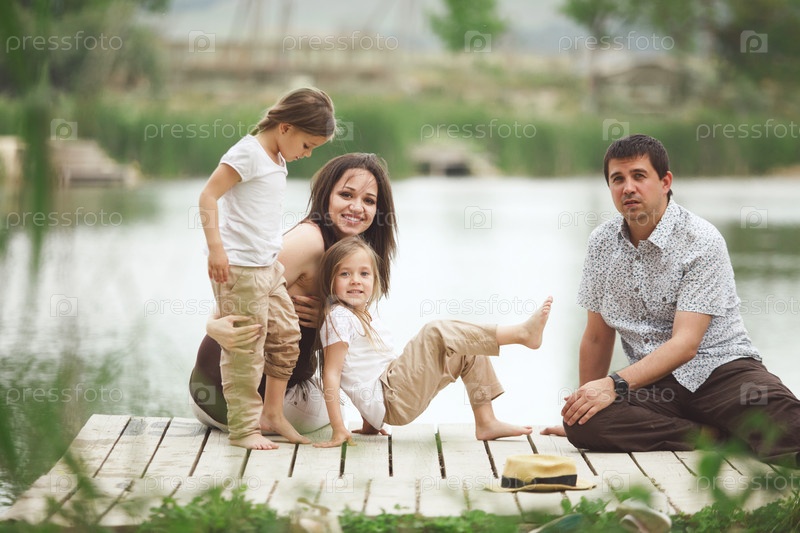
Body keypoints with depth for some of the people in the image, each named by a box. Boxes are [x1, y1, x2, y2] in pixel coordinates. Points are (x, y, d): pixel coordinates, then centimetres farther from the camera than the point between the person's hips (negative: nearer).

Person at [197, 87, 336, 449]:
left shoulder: (277, 160, 14)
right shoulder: (248, 154, -14)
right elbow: (208, 197, -19)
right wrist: (215, 247, -26)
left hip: (268, 266, 9)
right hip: (239, 267, -9)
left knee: (287, 334, 13)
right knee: (246, 350, -4)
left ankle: (273, 412, 24)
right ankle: (243, 429, 4)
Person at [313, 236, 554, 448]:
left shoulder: (364, 316, 19)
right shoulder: (338, 318, -10)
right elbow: (332, 373, -16)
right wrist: (338, 431, -22)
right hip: (389, 399, -10)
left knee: (468, 351, 12)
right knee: (437, 333, -21)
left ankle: (486, 422, 7)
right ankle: (522, 333, -25)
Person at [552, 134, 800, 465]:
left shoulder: (701, 241, -9)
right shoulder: (603, 242, 8)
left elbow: (686, 344, -16)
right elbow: (598, 336, 19)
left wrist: (615, 385, -26)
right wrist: (587, 398, 23)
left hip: (720, 367, -6)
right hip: (655, 384, 6)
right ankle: (714, 435, -21)